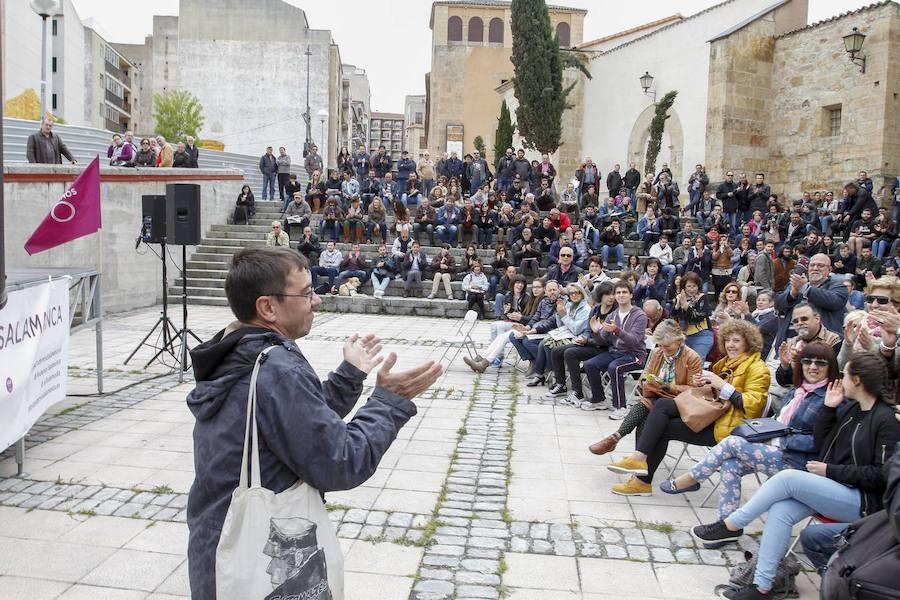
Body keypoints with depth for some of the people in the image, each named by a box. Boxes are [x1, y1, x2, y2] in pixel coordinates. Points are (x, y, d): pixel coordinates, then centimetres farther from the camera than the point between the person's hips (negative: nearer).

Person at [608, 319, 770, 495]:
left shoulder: (757, 368, -5)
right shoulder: (727, 362, 19)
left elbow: (753, 406, -16)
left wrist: (723, 385, -22)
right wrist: (702, 383, 4)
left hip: (729, 426, -8)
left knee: (663, 428, -16)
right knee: (662, 404, -14)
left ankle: (643, 480, -11)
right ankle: (639, 459, -19)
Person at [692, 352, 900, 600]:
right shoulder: (849, 408, 12)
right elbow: (821, 446, 13)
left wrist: (831, 471, -15)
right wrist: (829, 408, 4)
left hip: (862, 500, -7)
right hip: (834, 489, 7)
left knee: (787, 477, -27)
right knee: (780, 511, -21)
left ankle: (730, 526, -16)